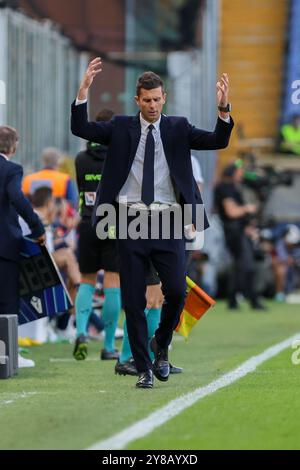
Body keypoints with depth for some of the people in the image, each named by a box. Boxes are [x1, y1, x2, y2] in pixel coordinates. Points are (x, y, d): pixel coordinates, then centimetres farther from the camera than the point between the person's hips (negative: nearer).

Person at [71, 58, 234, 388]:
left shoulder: (178, 129, 8)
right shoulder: (121, 128, 7)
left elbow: (218, 141, -2)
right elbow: (80, 128, -3)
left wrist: (223, 109, -19)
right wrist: (84, 90, -15)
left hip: (167, 224, 0)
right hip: (131, 223, 0)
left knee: (177, 290, -12)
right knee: (133, 301, 2)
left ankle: (161, 344, 16)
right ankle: (144, 368, 12)